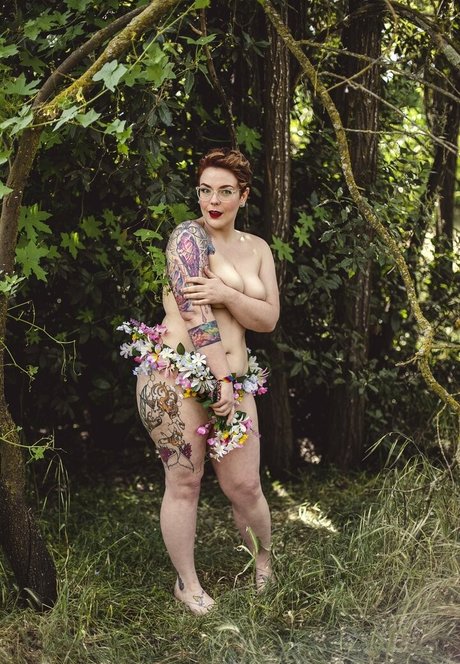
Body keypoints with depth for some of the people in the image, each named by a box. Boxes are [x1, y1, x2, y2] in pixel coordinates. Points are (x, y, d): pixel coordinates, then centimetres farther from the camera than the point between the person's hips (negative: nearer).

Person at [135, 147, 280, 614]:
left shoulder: (257, 249, 14)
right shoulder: (189, 235, -5)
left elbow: (268, 319, 4)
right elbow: (196, 312, -14)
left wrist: (224, 292, -14)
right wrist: (222, 378, -15)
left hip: (230, 378, 5)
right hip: (176, 376, -5)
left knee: (245, 486, 7)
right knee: (184, 484, 1)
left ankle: (264, 566, 31)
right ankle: (187, 583, 18)